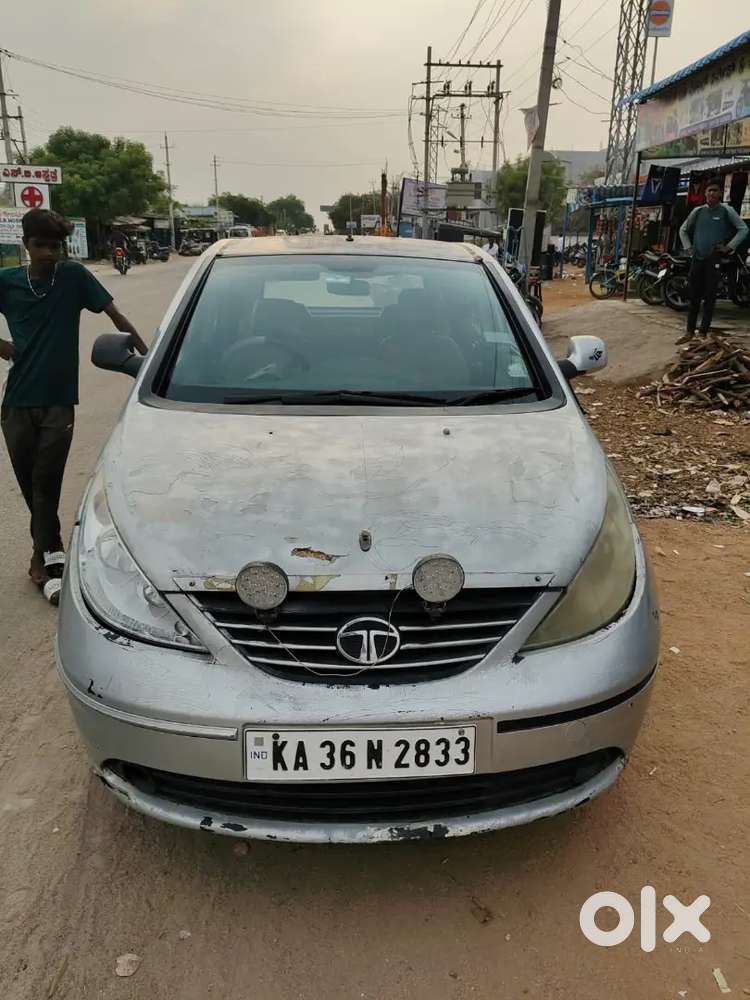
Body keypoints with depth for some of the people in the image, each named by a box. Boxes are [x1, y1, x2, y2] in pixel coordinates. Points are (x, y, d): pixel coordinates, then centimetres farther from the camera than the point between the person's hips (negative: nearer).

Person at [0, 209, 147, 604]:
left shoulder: (74, 276, -4)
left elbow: (117, 317, -2)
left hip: (58, 400, -2)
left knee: (46, 482, -1)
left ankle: (43, 557, 8)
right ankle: (51, 551, 25)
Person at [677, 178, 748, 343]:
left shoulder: (726, 211, 0)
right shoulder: (698, 211, 9)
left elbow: (743, 229, 2)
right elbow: (683, 230, 20)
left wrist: (729, 247, -4)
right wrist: (688, 247, 10)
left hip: (714, 259, -3)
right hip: (697, 258, 3)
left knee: (709, 297, -2)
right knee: (694, 296, 4)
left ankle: (704, 333, 1)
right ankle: (690, 332, 9)